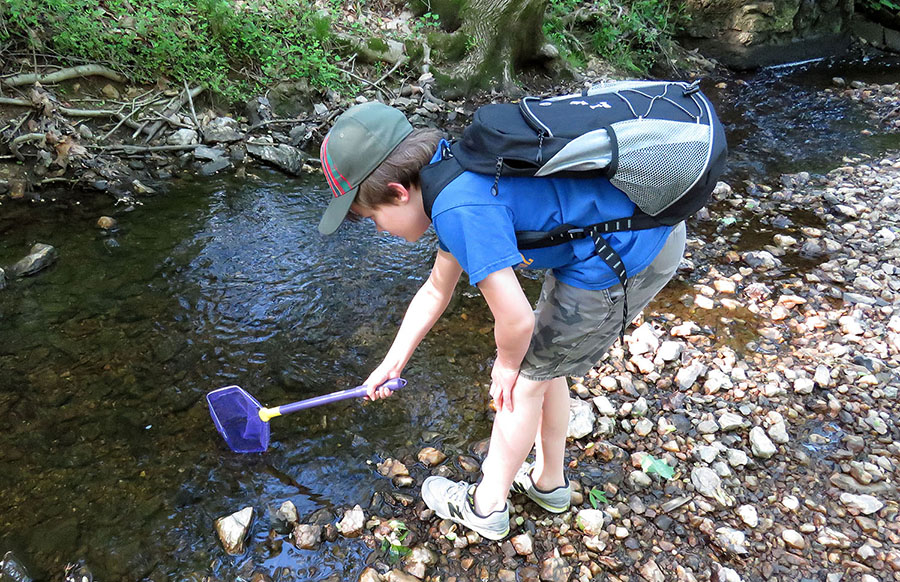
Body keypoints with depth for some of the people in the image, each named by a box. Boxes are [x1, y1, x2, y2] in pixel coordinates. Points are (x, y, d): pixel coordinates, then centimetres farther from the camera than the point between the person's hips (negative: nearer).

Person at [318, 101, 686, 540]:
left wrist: (507, 364, 0)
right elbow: (435, 291, 18)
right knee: (540, 361, 22)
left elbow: (516, 320, -23)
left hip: (627, 258, -9)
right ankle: (549, 481, 44)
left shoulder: (461, 209, -25)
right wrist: (391, 364, 23)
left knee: (525, 377, 6)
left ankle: (487, 506, 28)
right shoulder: (454, 178, 8)